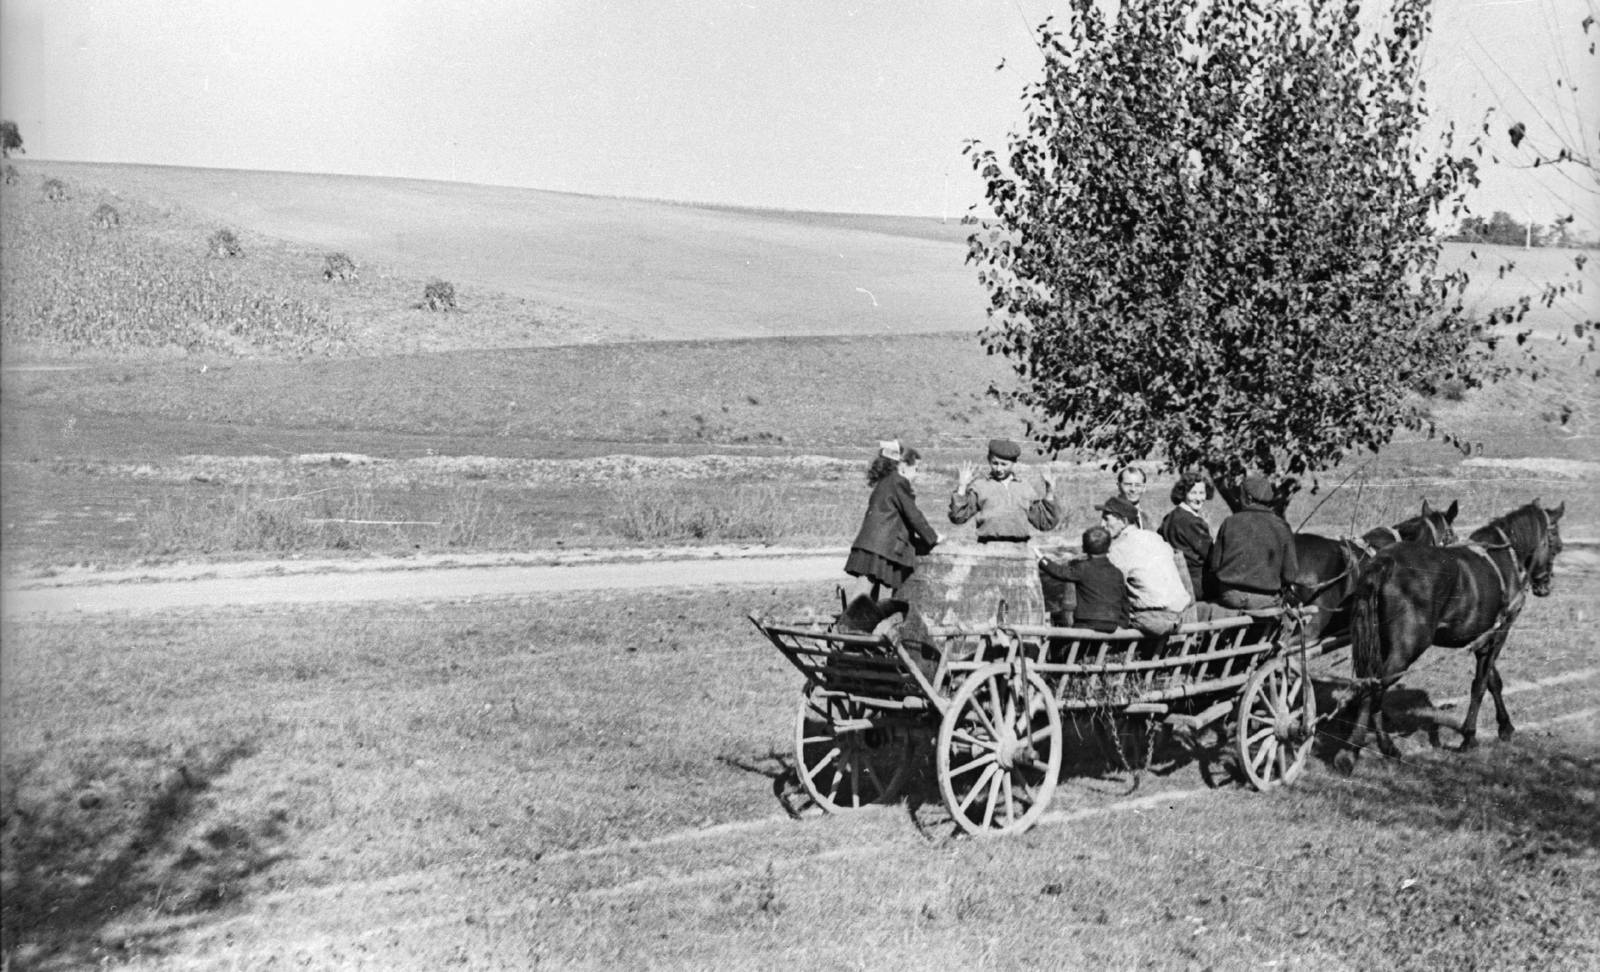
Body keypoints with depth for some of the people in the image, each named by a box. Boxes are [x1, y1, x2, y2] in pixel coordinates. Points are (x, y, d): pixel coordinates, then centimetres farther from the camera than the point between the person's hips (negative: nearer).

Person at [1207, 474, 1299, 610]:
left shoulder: (1229, 523, -3)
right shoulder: (1282, 528, -5)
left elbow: (1214, 564, 1)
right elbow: (1289, 576, -4)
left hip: (1229, 597, 1)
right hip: (1265, 601, -1)